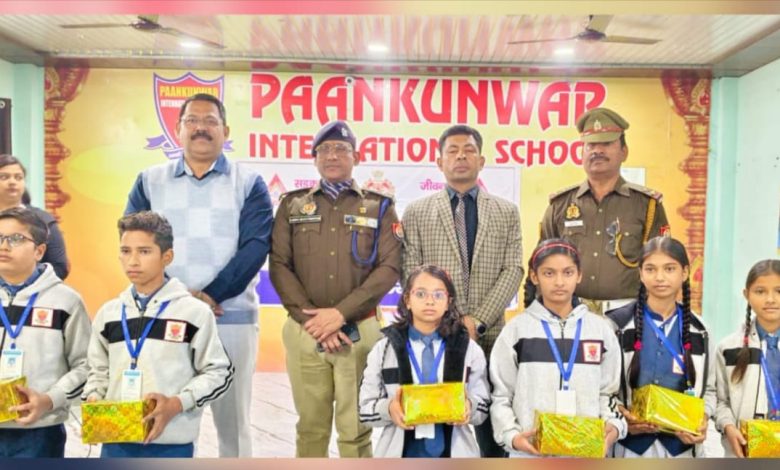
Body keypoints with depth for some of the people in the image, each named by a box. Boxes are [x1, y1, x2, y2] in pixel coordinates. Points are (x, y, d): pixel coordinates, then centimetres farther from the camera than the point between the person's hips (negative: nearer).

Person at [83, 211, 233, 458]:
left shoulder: (194, 311, -7)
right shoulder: (108, 313, 7)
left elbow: (218, 372, -4)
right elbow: (99, 371, 15)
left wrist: (177, 403, -16)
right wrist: (93, 399, -5)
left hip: (172, 444, -4)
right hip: (116, 441, 4)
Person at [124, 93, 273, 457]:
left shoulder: (248, 183, 4)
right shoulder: (150, 181, 10)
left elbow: (255, 246, -7)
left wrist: (212, 295, -16)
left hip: (232, 317, -1)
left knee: (233, 417, 8)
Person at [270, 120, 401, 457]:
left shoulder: (379, 206, 6)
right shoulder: (292, 204, 9)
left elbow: (389, 268, -4)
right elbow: (279, 266, 2)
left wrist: (340, 313, -13)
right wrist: (312, 319, -9)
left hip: (360, 331, -1)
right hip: (304, 330, 1)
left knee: (356, 427, 6)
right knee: (311, 425, 11)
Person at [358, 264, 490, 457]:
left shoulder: (469, 348, 3)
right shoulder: (384, 349, 1)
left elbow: (483, 406, 6)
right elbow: (366, 408, 1)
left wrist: (468, 408, -17)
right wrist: (388, 409, -20)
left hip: (453, 452, 1)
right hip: (401, 453, 0)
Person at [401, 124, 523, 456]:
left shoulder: (506, 212, 8)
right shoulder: (417, 212, 5)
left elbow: (513, 271, 0)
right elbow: (411, 274, -1)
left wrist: (478, 321, -11)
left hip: (489, 335, 1)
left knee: (493, 428, 10)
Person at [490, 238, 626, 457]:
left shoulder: (600, 329, 6)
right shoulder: (517, 329, -1)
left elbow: (609, 391, 9)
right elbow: (501, 396, 0)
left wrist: (614, 426, -9)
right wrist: (512, 435, -14)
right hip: (531, 454, -2)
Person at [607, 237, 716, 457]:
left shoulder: (697, 330, 5)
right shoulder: (617, 324, -5)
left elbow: (708, 388, 11)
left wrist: (701, 420, -7)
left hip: (680, 446, 3)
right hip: (630, 445, -2)